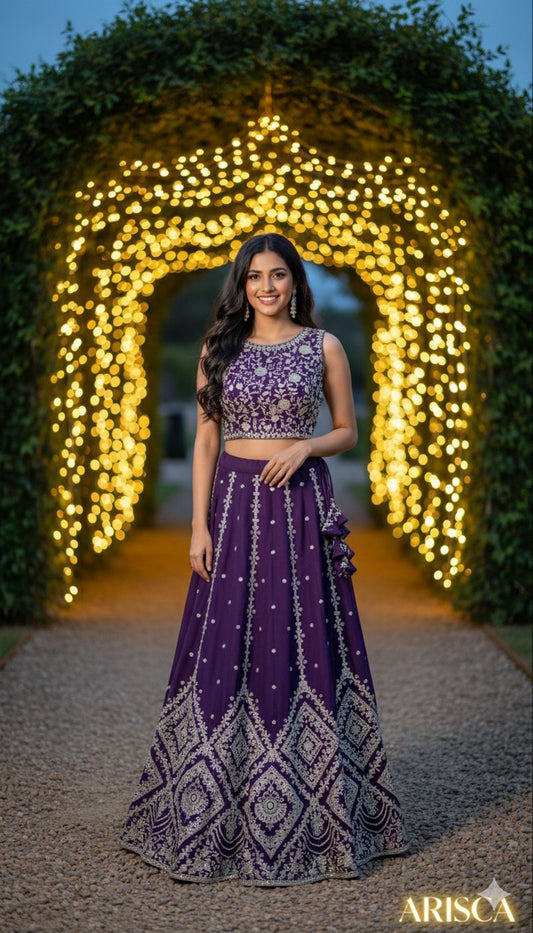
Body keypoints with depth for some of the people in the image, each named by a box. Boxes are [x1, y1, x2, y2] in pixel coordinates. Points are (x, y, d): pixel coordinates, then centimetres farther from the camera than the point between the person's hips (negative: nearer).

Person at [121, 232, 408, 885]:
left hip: (302, 504, -1)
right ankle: (213, 815, 14)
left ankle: (311, 815, 13)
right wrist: (199, 525, -3)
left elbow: (348, 431, 8)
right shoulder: (218, 349, 7)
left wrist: (303, 446, -12)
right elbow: (205, 441, 5)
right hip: (234, 502, 1)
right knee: (224, 649, 1)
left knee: (301, 647, 0)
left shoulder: (323, 346, 4)